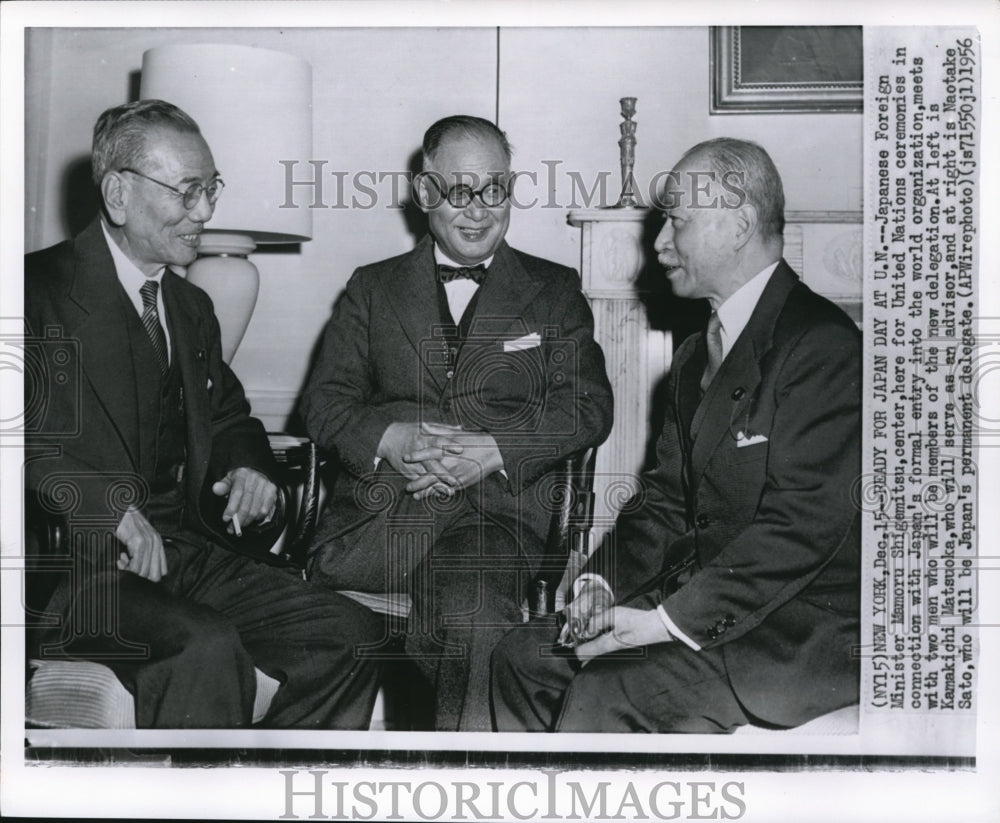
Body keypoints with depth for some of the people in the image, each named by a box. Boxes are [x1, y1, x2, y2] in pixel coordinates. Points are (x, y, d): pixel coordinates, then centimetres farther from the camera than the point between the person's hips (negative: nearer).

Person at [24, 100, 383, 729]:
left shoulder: (192, 309, 20)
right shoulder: (40, 291, -5)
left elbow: (230, 420, 30)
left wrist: (249, 465, 7)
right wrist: (107, 502, -26)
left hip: (184, 553, 7)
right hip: (77, 564, -7)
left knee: (351, 634, -9)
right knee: (208, 649, -34)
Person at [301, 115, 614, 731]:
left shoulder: (553, 292, 18)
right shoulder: (374, 288, 21)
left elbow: (587, 407, 6)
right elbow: (326, 399, 13)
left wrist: (492, 449, -10)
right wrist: (388, 438, -10)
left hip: (496, 511, -1)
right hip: (378, 511, 2)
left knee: (475, 612, -35)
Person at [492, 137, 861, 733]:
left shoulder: (823, 345, -15)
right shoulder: (697, 355, 17)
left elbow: (805, 523, -22)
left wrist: (670, 620, -23)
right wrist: (602, 579, -3)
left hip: (809, 631, -9)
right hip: (701, 600, 9)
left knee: (603, 698, -24)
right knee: (524, 659, 0)